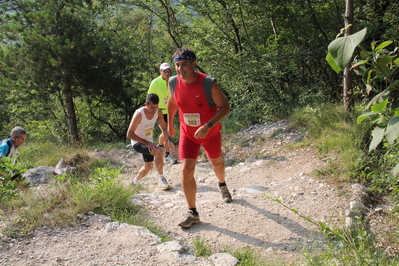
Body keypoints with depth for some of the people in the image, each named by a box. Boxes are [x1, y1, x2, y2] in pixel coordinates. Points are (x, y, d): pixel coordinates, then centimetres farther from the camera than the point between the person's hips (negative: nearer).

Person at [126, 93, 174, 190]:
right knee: (159, 151, -30)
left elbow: (164, 128, 1)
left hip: (148, 142, 7)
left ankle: (135, 182, 44)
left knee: (148, 167, 16)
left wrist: (168, 140, -19)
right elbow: (129, 134, -28)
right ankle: (161, 179, -19)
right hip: (137, 142, -7)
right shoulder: (139, 114, -28)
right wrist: (146, 143, -32)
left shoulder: (158, 112, -11)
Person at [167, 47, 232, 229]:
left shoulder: (208, 83, -25)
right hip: (187, 134, 2)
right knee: (186, 170, -12)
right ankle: (192, 213, 0)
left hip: (210, 133, -2)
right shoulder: (173, 83, -12)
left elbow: (225, 107, -22)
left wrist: (208, 126, -34)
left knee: (216, 162, 22)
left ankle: (222, 186, 58)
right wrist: (170, 124, 18)